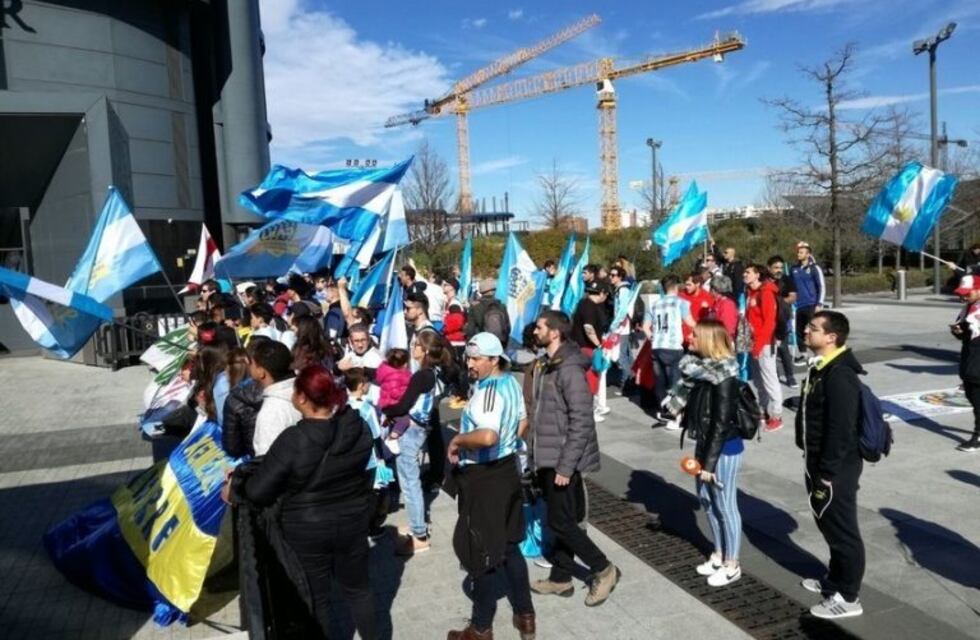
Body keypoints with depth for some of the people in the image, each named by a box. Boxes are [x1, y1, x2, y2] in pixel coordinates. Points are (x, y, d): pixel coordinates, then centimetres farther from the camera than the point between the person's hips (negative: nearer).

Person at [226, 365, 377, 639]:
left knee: (315, 597, 18)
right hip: (352, 522, 4)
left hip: (306, 531, -4)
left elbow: (259, 492, -20)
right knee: (357, 588, 23)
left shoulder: (293, 441, -27)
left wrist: (235, 486, 1)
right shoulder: (360, 428, -13)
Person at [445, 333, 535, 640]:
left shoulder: (488, 391, -25)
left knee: (481, 552, 7)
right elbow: (522, 424, 18)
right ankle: (525, 615, 34)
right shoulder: (510, 383, 5)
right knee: (508, 546, 21)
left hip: (484, 478, -9)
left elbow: (487, 436, -40)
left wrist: (457, 440, -24)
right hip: (507, 469, 9)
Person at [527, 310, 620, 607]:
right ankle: (561, 578, 28)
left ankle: (603, 569, 15)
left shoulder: (570, 370, -20)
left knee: (560, 522, -2)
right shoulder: (545, 365, 9)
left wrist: (566, 466, -22)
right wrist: (537, 455, 16)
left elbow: (581, 422, -22)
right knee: (561, 519, 16)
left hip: (563, 460, -8)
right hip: (547, 458, 9)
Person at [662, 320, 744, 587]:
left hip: (725, 448, -9)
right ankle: (719, 555, 35)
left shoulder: (724, 379, -22)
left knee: (725, 506, 5)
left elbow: (722, 424, -22)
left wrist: (709, 462, -20)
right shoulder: (701, 368, 3)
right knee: (707, 500, 18)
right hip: (705, 443, 9)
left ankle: (732, 565, 21)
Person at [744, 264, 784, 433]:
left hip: (764, 343, -8)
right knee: (758, 380, 13)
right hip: (753, 342, 8)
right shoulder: (751, 293, 12)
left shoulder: (766, 293, -12)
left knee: (769, 379, -3)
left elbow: (769, 322, -17)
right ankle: (765, 411, 23)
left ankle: (776, 416, 4)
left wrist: (759, 344, -18)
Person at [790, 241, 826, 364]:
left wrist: (819, 304, -13)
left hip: (811, 305, -5)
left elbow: (822, 287, -6)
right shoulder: (794, 269, 9)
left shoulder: (814, 268, -4)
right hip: (799, 306, 5)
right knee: (799, 331, 7)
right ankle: (802, 355, 18)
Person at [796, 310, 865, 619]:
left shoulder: (839, 375, -25)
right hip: (819, 461, 10)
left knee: (842, 528, 4)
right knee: (828, 523, 22)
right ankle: (835, 579, 39)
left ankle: (848, 597, 18)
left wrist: (827, 472, -21)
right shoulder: (822, 366, 8)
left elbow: (841, 430, -26)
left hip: (836, 466, -10)